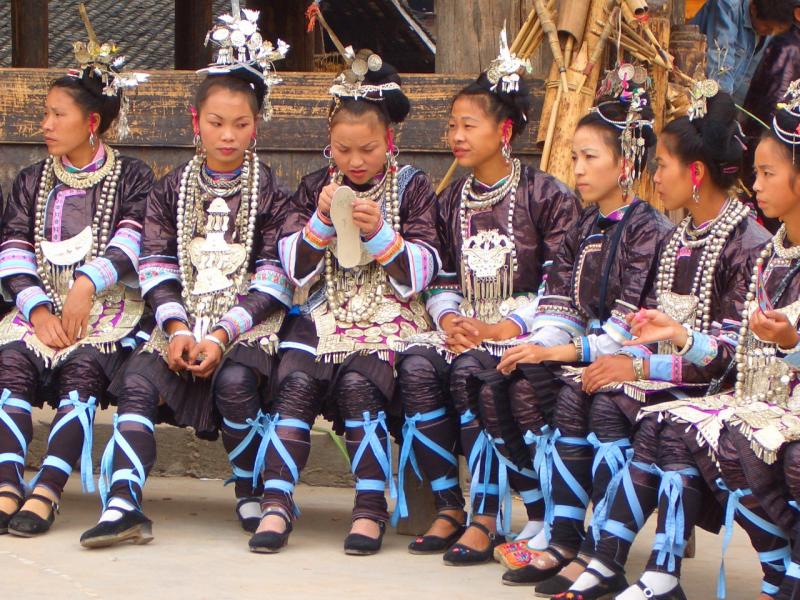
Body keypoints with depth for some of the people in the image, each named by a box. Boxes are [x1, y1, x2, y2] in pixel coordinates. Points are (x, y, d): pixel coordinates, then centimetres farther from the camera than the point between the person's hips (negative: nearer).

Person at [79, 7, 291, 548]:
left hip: (249, 321, -3)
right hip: (184, 318, 3)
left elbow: (272, 280, -4)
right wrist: (177, 330, -11)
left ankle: (253, 497, -12)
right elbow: (158, 268, 6)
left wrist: (222, 336, -16)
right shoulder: (172, 190, 12)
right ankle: (123, 504, -32)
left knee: (234, 381, -33)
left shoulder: (269, 192, 3)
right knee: (139, 379, -24)